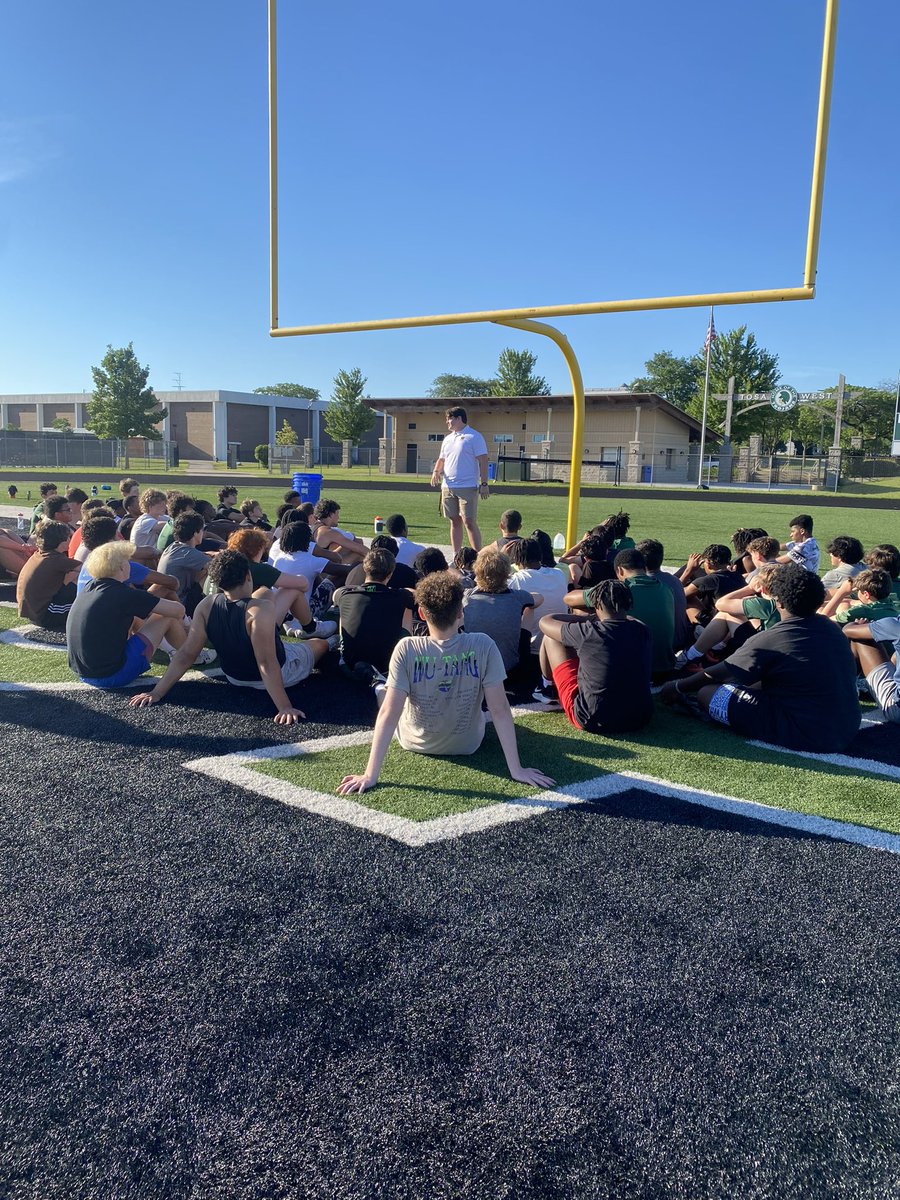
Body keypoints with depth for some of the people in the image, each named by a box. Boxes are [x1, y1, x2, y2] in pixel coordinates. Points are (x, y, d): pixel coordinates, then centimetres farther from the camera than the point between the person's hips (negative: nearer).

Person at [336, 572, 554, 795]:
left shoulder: (406, 649, -28)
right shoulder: (483, 646, -26)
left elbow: (388, 713, -30)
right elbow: (500, 709, -25)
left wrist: (370, 775, -27)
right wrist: (516, 769, -20)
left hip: (416, 742, 0)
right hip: (467, 745, 1)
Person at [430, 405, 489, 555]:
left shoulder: (474, 437, -4)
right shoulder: (448, 439, 17)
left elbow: (483, 461, -8)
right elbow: (441, 459, 24)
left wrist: (484, 484, -15)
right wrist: (436, 471, 2)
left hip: (467, 487, -7)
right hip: (448, 486, 7)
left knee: (469, 522, -9)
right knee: (454, 522, 10)